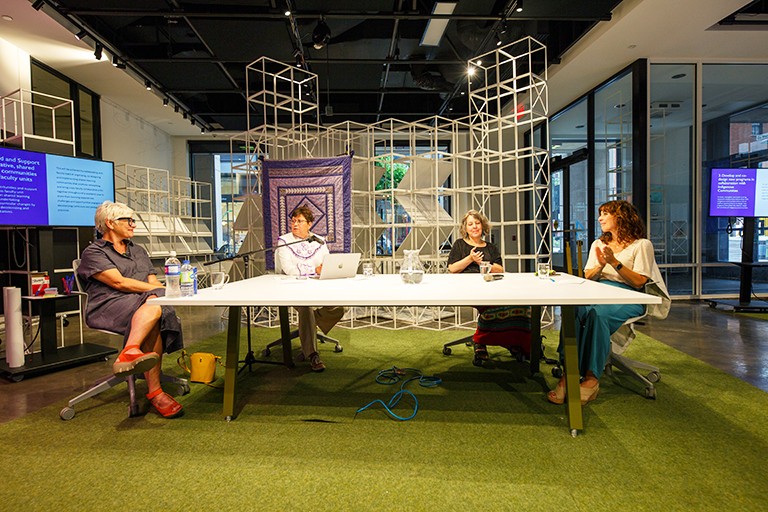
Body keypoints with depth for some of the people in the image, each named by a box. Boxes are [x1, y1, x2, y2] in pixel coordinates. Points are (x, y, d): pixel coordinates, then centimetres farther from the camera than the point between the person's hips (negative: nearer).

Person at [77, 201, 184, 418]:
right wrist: (162, 291, -13)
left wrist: (162, 291, -6)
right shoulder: (93, 253, 9)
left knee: (154, 306, -34)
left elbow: (153, 282, 19)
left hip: (145, 302, 5)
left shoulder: (138, 251, 30)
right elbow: (119, 282, -8)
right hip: (109, 306, -5)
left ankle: (130, 352, -49)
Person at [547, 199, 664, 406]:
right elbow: (587, 278, 18)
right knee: (575, 310, -33)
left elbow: (638, 282, -3)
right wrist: (601, 265, -3)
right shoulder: (598, 244, 26)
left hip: (627, 300, -4)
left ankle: (591, 378, -35)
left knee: (597, 313, -38)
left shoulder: (642, 245, 8)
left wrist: (614, 262, -12)